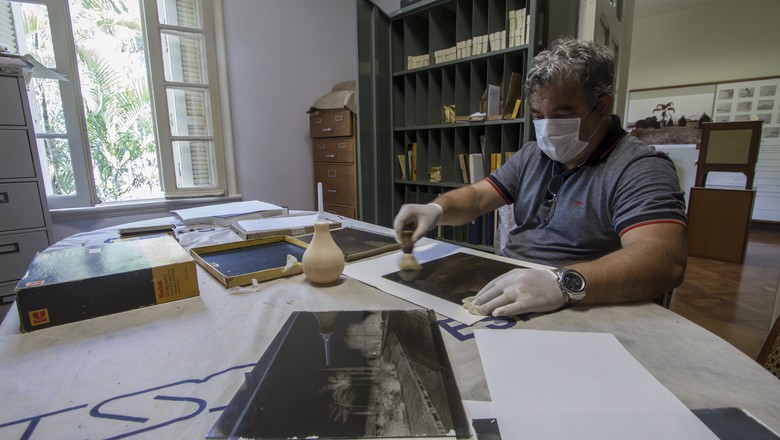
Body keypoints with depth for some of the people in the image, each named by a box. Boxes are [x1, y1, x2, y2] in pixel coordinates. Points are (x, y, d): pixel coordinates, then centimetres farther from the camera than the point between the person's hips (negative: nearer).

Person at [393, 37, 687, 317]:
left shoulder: (640, 169, -10)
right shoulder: (531, 155, 12)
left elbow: (666, 262, -24)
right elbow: (476, 197, 11)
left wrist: (564, 283, -40)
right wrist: (437, 209, -11)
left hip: (572, 312, -6)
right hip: (503, 293, 6)